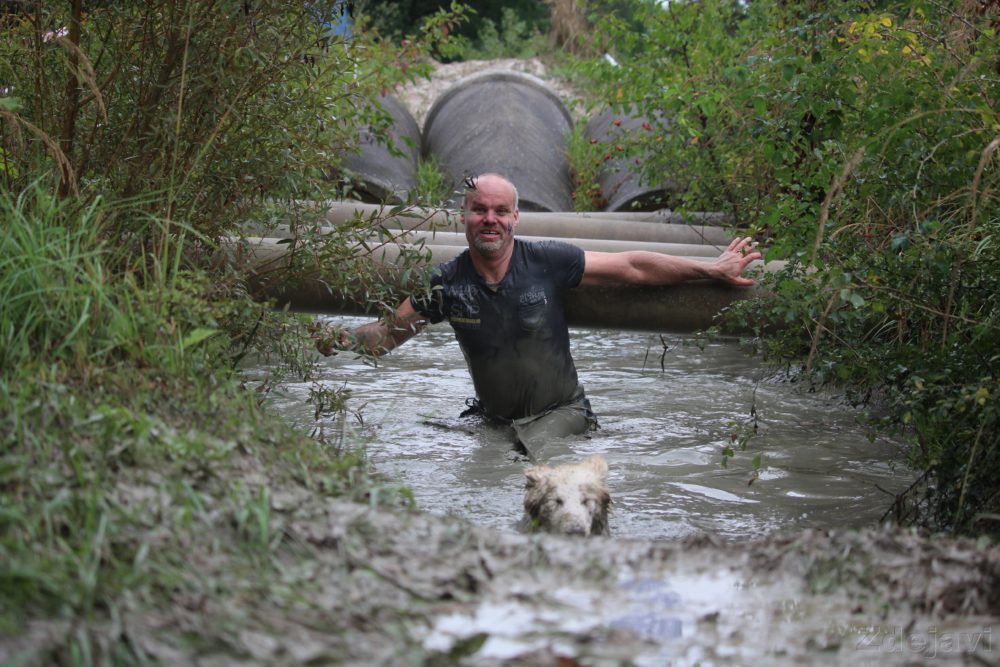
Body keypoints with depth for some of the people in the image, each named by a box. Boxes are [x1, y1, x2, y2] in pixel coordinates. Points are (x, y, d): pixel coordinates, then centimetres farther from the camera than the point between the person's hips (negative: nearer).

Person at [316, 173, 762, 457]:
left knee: (532, 458, -26)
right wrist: (348, 339, -16)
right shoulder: (446, 284, -6)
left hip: (560, 413, -3)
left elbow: (631, 267, -5)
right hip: (493, 419, 3)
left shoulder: (548, 262, -11)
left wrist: (711, 270, -6)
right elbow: (388, 334, 3)